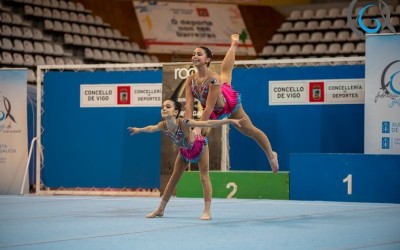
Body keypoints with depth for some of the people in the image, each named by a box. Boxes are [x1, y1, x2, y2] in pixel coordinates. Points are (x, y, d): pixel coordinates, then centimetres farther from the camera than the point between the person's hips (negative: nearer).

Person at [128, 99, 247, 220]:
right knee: (174, 178, 9)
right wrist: (138, 130, 18)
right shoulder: (163, 125, -26)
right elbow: (151, 128, -1)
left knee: (204, 177, -8)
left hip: (199, 146, -5)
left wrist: (230, 120, -49)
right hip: (184, 150, 5)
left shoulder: (183, 123, -41)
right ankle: (160, 209, 16)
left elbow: (208, 123, -44)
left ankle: (207, 212, -5)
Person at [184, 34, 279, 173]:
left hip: (229, 103, -6)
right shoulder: (190, 80, -28)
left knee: (250, 130, 12)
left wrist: (198, 128, -48)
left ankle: (270, 155, 34)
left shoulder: (213, 78, -44)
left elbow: (209, 107, -44)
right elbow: (189, 106, -32)